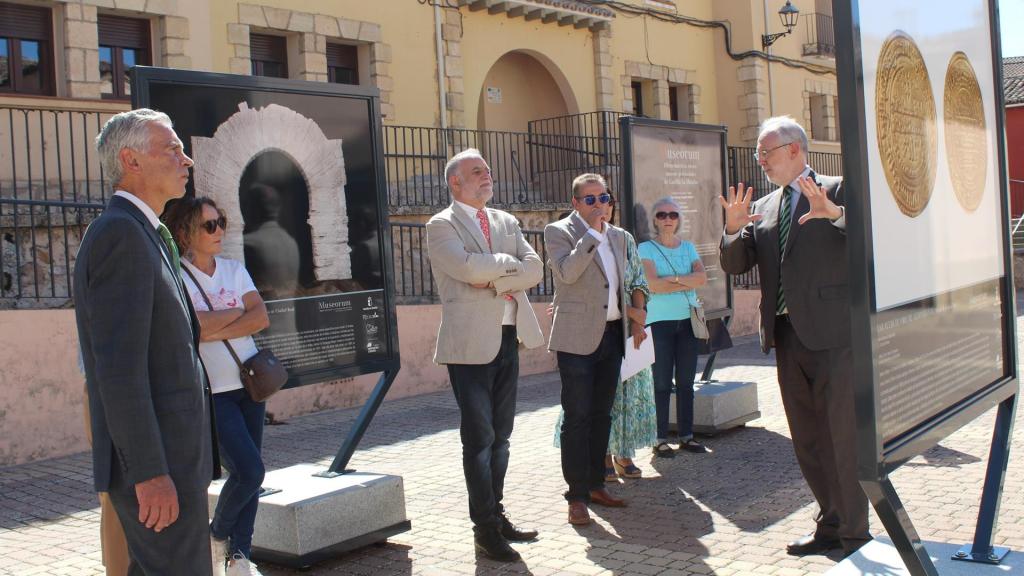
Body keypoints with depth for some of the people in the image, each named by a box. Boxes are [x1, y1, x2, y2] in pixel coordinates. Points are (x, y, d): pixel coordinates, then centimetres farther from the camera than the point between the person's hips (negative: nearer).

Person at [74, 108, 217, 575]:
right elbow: (117, 366, -22)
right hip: (153, 463, -10)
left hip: (167, 456, 10)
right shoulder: (120, 234, -15)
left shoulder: (147, 237, 16)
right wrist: (149, 472, -23)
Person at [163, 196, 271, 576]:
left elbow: (262, 318, -3)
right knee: (249, 470, -13)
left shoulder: (234, 270, 8)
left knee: (249, 473, 6)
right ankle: (217, 535, 14)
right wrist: (238, 311, -8)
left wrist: (215, 330, -14)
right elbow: (194, 325, -22)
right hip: (211, 391, -5)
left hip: (250, 380, 6)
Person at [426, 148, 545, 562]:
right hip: (471, 342, -6)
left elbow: (534, 268, 2)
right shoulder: (442, 226, -5)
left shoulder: (506, 221, 15)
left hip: (508, 339, 6)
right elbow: (468, 267, -22)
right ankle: (484, 527, 8)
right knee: (479, 437, -2)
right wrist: (508, 262, -6)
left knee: (500, 435, 13)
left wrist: (493, 278, -12)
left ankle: (496, 514, 24)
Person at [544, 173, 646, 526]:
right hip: (578, 337, -6)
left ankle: (596, 485, 21)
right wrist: (593, 232, -19)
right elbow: (567, 272, -21)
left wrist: (633, 321, 17)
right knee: (578, 417, -5)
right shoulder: (559, 231, -4)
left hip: (613, 334, 7)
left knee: (601, 414, 12)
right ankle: (577, 495, 0)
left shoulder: (618, 236, 16)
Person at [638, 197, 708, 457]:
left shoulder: (689, 247, 13)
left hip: (687, 320, 4)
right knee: (662, 383, -3)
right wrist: (688, 283, -9)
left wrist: (672, 279, -14)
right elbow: (652, 284, -14)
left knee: (686, 381, 6)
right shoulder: (647, 248, 0)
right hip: (659, 321, -4)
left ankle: (686, 435, 13)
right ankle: (660, 439, 2)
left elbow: (702, 277, -3)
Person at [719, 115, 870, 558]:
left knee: (843, 434, -2)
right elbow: (735, 264, 10)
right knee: (807, 439, 13)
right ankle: (830, 524, 26)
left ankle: (854, 533, 10)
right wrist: (733, 229, -8)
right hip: (787, 336, 7)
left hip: (831, 333, -6)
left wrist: (836, 215, -31)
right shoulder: (764, 207, 16)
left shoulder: (837, 190, -1)